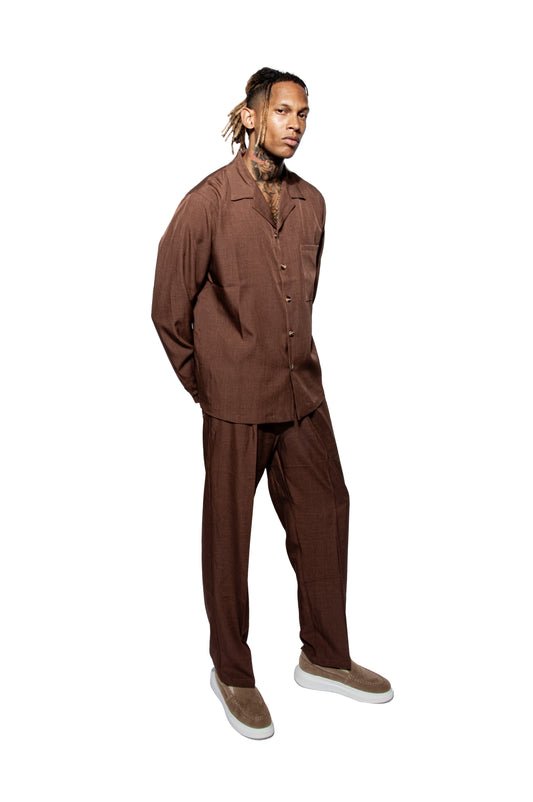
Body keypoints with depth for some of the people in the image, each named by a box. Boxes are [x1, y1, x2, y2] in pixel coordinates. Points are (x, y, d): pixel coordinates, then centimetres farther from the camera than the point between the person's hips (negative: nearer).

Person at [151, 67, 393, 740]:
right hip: (236, 403, -6)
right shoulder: (207, 203, -9)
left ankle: (324, 656, 29)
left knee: (325, 512, 11)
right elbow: (168, 306, -4)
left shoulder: (311, 203, 9)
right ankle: (232, 672, 24)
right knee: (229, 532, 5)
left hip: (302, 389, 6)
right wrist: (203, 380, 2)